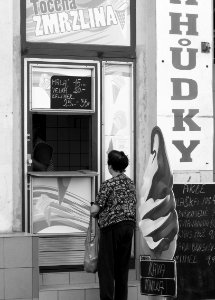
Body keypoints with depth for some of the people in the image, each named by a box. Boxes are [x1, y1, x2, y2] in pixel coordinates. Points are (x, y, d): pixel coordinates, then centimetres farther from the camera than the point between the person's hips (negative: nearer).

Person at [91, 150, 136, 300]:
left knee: (106, 267, -1)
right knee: (123, 267, 12)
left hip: (111, 227, -6)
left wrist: (94, 211, 8)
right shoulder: (131, 183, 10)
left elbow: (95, 210, -13)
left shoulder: (108, 184, -11)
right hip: (129, 226, 7)